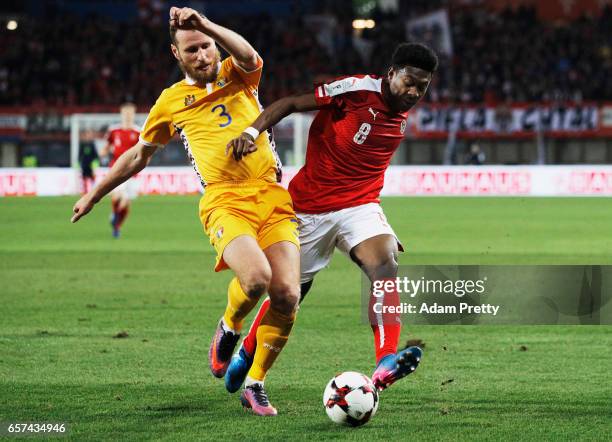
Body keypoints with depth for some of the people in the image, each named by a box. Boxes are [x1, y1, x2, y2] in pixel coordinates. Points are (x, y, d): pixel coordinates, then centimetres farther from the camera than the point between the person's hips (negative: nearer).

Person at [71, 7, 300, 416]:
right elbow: (139, 154, 29)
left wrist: (205, 24, -24)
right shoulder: (171, 100, 15)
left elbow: (249, 56, -14)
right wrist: (94, 194, 34)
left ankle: (255, 384, 9)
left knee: (287, 295, -12)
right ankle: (229, 328, 6)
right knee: (255, 277, -29)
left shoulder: (237, 74, 13)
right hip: (225, 202, -1)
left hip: (272, 195, 1)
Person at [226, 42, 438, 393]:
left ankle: (385, 365, -38)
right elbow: (290, 104, -14)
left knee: (386, 266, -25)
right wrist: (252, 132, -29)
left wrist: (384, 229, 24)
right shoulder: (360, 89, -14)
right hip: (311, 205, -4)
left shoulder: (402, 119, 7)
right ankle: (245, 355, 36)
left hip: (359, 206, 4)